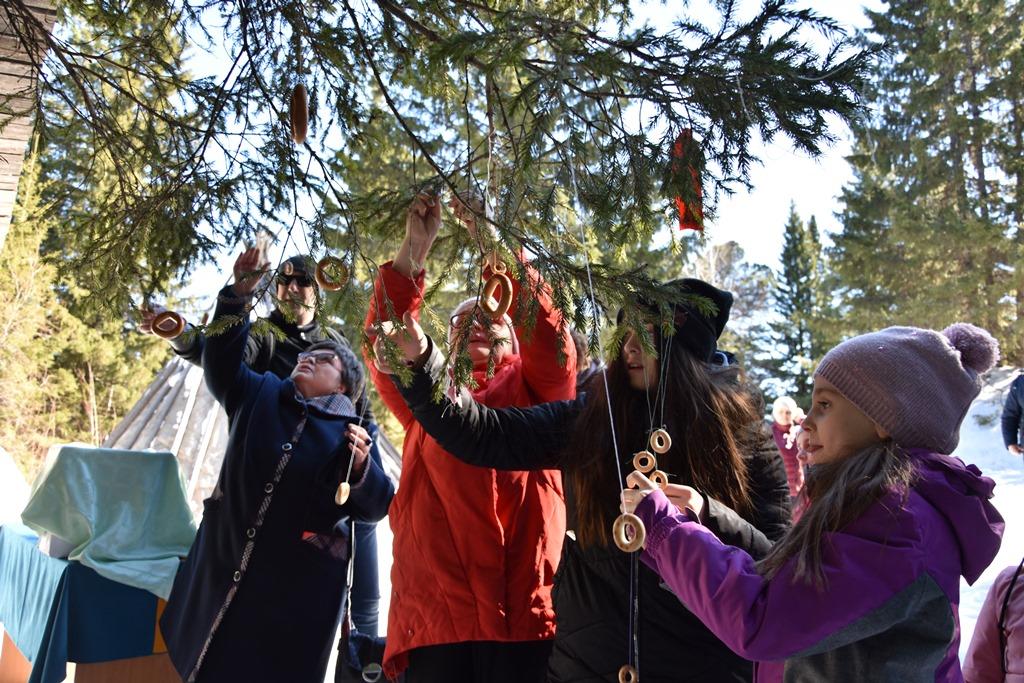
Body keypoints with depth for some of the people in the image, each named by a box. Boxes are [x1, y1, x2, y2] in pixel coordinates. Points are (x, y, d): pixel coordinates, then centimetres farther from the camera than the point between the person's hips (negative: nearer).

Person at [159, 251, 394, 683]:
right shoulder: (259, 396, 10)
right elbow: (222, 360, 3)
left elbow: (376, 507, -6)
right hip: (226, 568, 3)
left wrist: (361, 466, -26)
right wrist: (239, 294, -8)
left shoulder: (355, 435, -2)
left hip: (298, 586, -3)